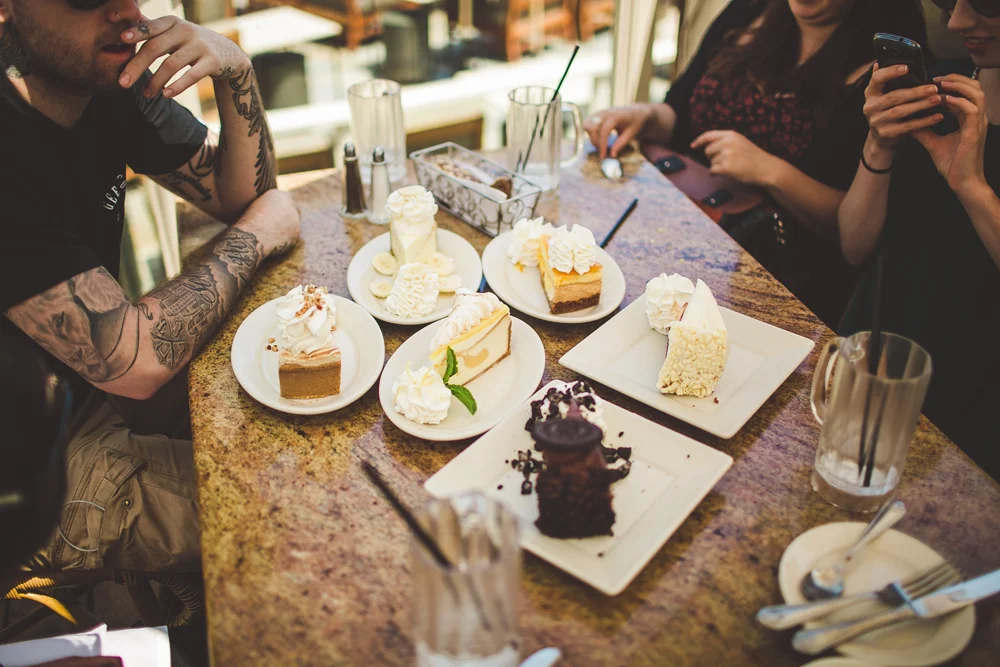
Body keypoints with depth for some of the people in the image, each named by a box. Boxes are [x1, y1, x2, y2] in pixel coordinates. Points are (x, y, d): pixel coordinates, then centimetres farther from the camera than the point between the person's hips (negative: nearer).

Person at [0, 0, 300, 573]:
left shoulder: (112, 84, -7)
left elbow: (240, 193, 1)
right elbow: (134, 362, -33)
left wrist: (235, 70, -19)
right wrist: (255, 235, -18)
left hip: (102, 382, 8)